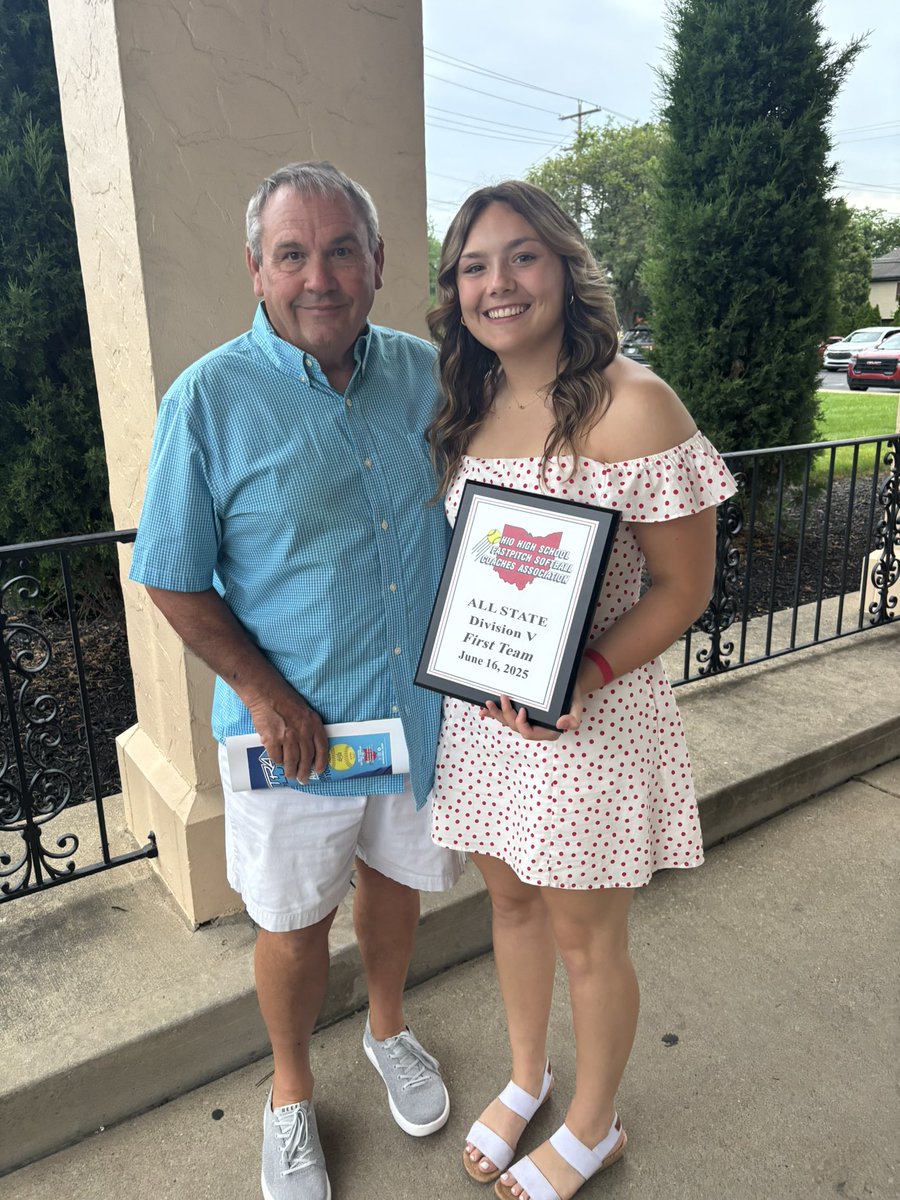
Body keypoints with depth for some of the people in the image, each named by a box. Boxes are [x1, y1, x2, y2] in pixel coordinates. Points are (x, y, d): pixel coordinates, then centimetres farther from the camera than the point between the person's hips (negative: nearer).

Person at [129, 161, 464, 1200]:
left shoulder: (425, 373, -3)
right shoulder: (211, 397, -14)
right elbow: (172, 579, -8)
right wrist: (264, 692, -16)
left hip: (422, 708, 4)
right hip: (292, 727, -3)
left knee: (394, 880, 24)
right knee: (293, 923, 16)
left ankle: (387, 1028, 54)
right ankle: (291, 1093, 45)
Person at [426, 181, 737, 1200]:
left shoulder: (631, 406, -16)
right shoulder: (464, 409, 4)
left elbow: (683, 589, -13)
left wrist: (578, 680, -24)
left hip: (590, 717, -5)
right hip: (478, 711, 6)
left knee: (584, 937, 13)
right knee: (510, 900, 23)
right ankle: (526, 1076, 51)